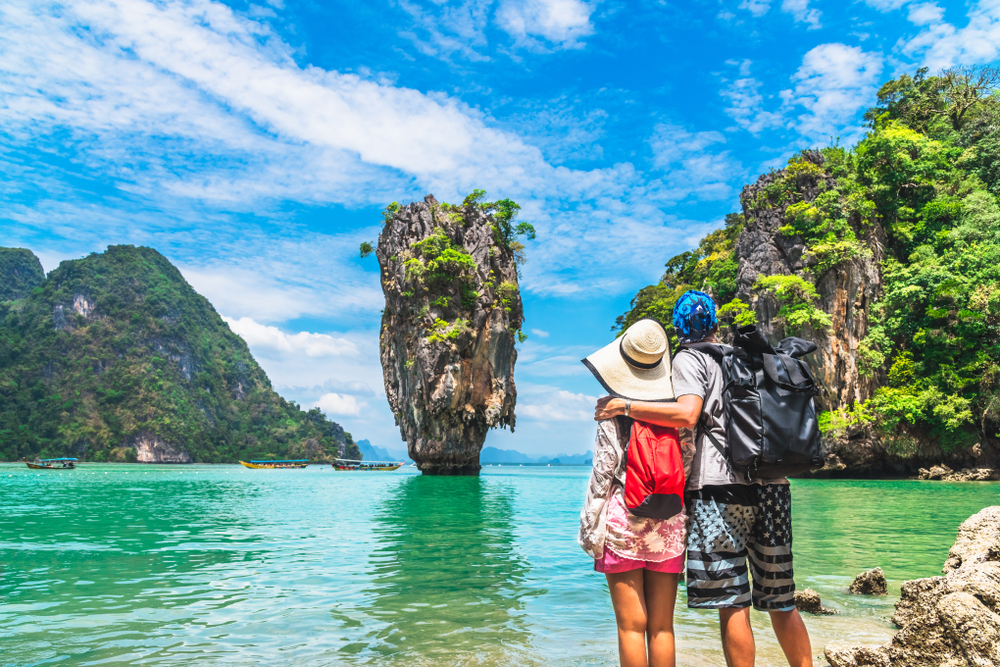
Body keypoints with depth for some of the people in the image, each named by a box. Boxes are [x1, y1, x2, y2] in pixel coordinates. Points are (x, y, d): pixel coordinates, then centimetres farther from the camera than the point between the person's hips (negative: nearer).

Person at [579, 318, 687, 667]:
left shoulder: (613, 414, -7)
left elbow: (602, 474, -5)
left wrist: (591, 528, 2)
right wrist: (684, 522, 15)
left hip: (623, 523, -3)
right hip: (668, 525, 3)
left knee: (631, 626, 3)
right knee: (662, 627, 10)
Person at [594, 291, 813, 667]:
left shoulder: (689, 358, 1)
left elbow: (687, 414, -15)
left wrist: (625, 405, -9)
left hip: (721, 486, -7)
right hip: (771, 484, 7)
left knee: (732, 602, -2)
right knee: (780, 601, 14)